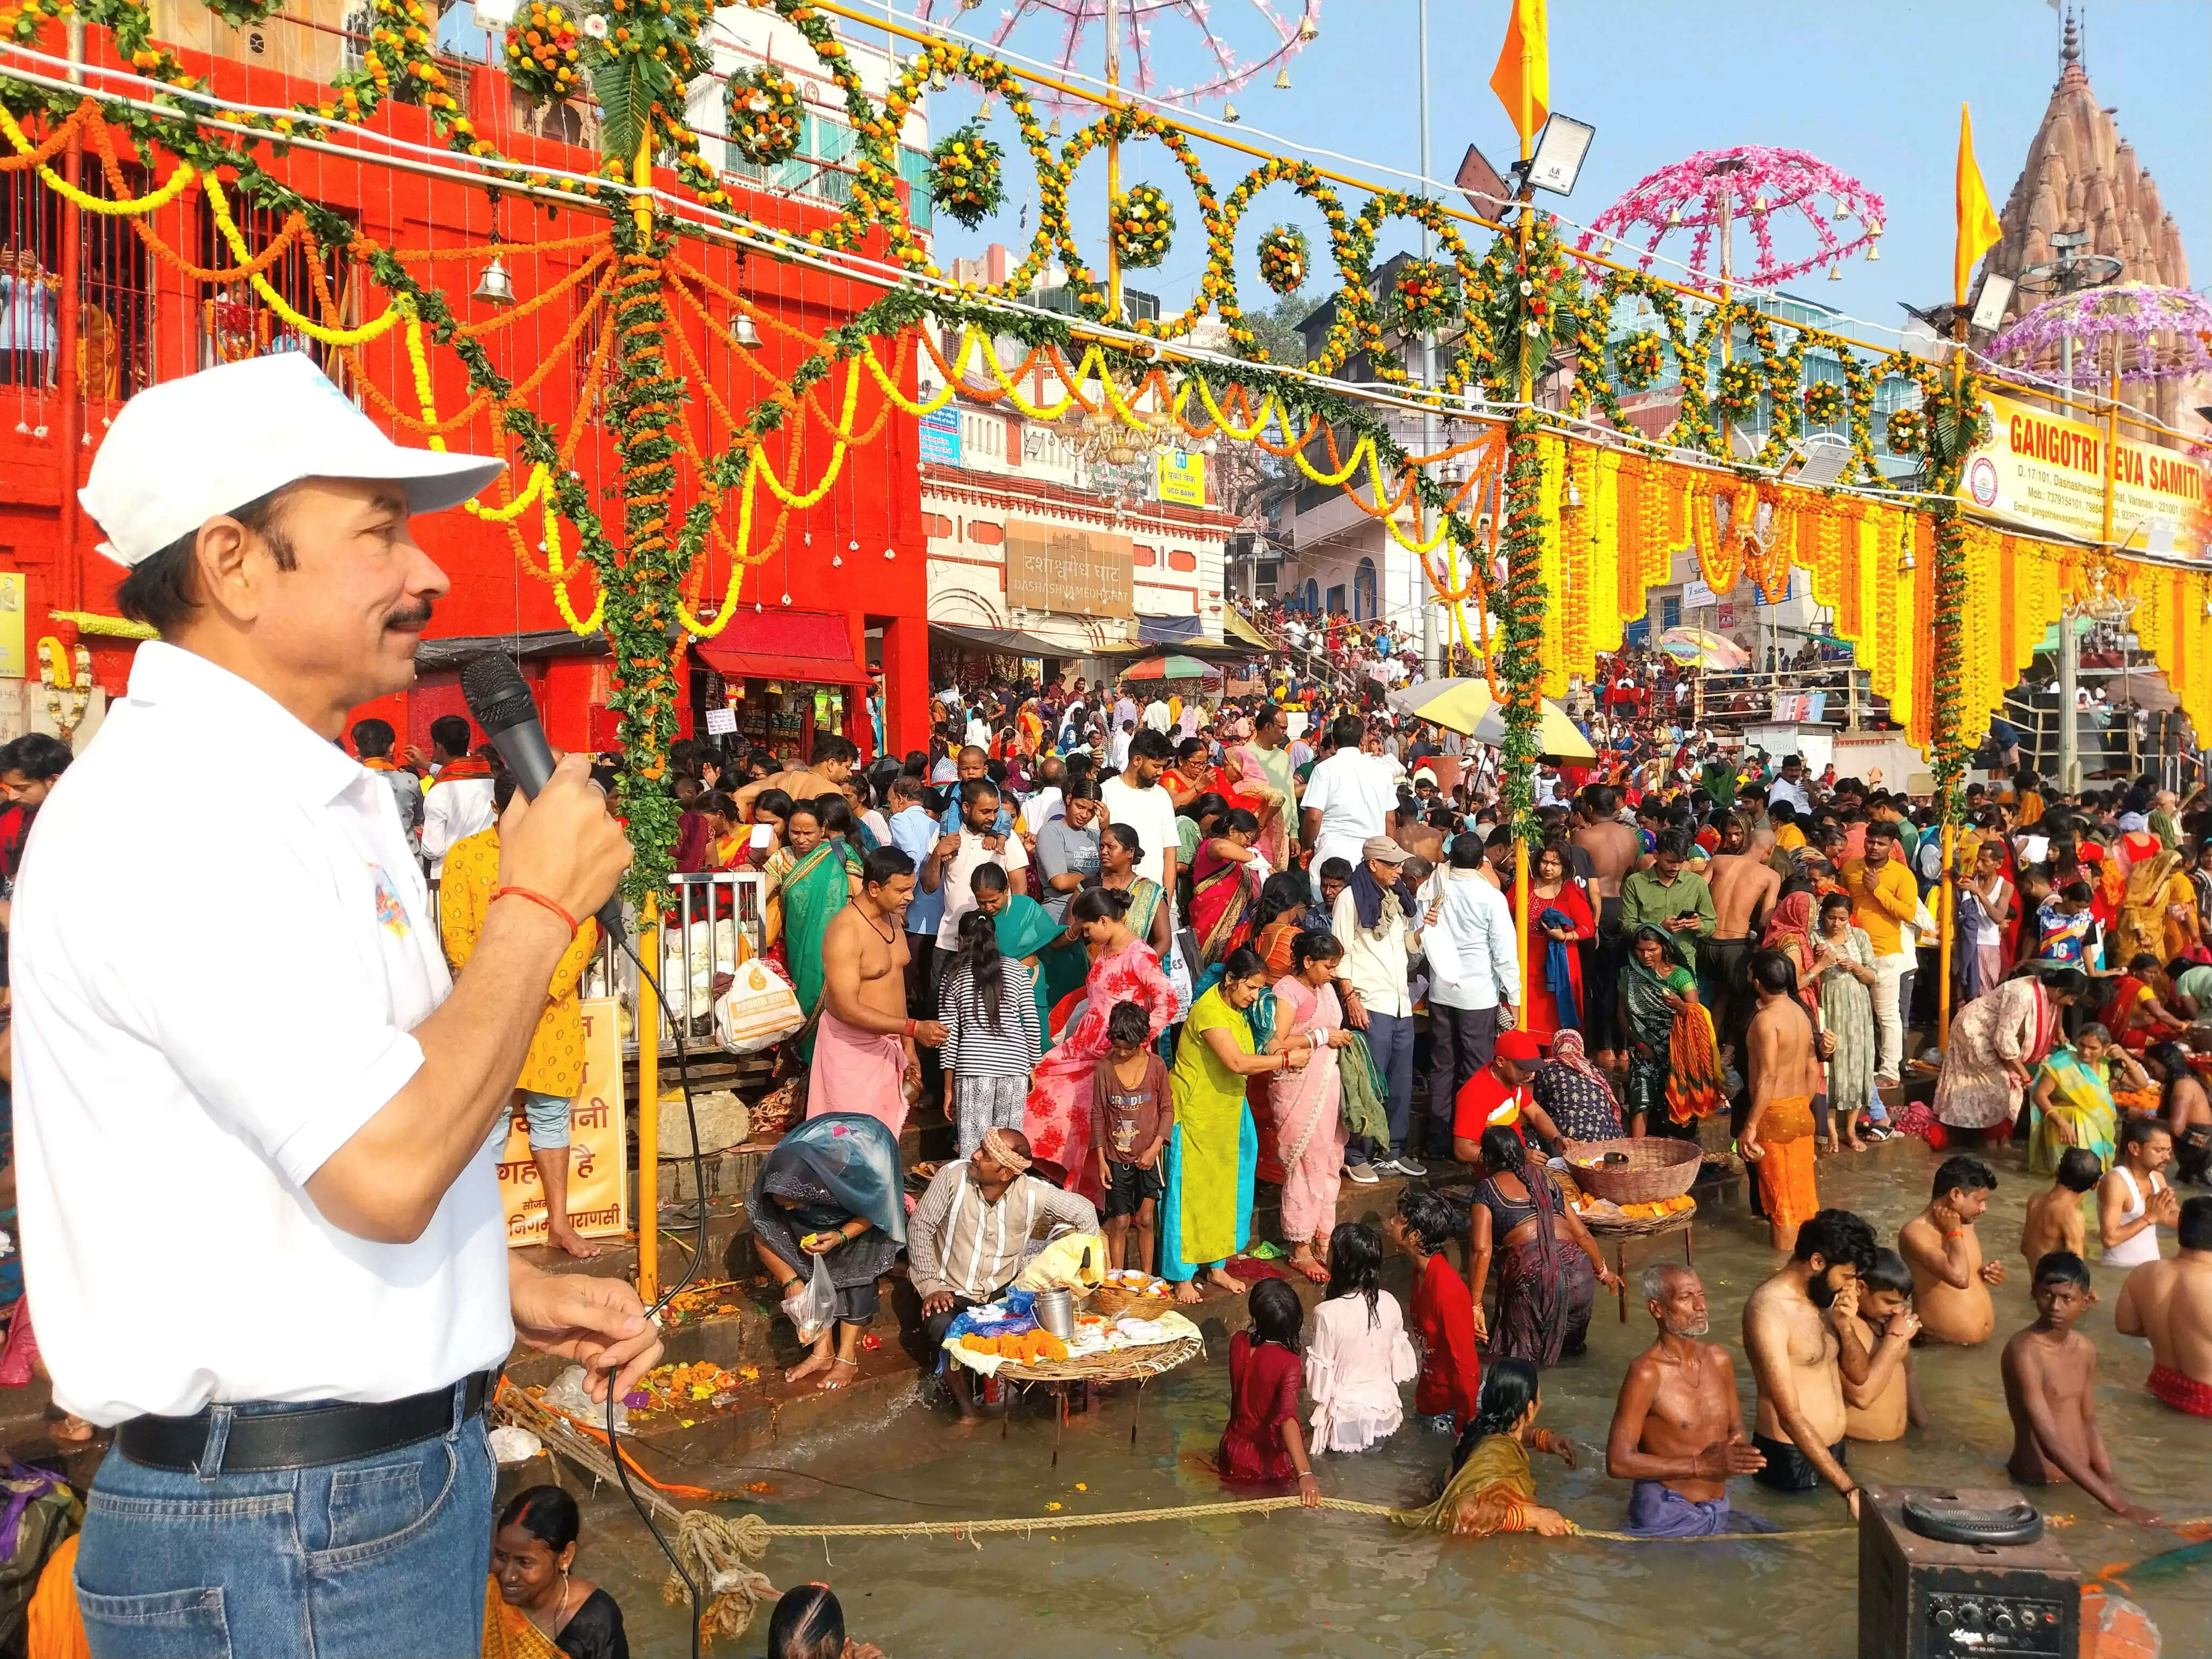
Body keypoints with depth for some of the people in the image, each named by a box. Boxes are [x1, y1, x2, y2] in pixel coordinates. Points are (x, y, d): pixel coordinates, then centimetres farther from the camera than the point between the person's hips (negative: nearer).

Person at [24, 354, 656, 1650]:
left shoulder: (318, 800, 11)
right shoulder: (177, 806, -21)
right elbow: (388, 1168, -27)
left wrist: (513, 1287, 6)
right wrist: (542, 903, -17)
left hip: (404, 1458, 9)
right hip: (285, 1539, -9)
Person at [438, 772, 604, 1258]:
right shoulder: (465, 855, -1)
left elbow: (586, 931, 0)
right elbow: (457, 936, -4)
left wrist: (546, 990, -11)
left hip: (553, 1005, 2)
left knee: (550, 1112, 9)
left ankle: (559, 1223, 16)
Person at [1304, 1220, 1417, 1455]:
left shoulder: (1328, 1313, -24)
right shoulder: (1389, 1304, -10)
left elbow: (1319, 1370, -15)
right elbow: (1399, 1354, 2)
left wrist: (1319, 1400, 4)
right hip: (1384, 1411, 5)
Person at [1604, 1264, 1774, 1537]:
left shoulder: (1719, 1359, 4)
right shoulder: (1646, 1373, -18)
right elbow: (1618, 1463, -21)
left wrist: (1738, 1452, -7)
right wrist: (1700, 1465, -24)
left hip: (1719, 1511, 7)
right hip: (1666, 1518, -7)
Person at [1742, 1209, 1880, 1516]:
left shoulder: (1825, 1297, 5)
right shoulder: (1769, 1309, -22)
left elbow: (1860, 1378, 9)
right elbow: (1791, 1417, -25)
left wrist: (1846, 1326, -9)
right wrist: (1849, 1489, -28)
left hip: (1834, 1452, 8)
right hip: (1792, 1460, -8)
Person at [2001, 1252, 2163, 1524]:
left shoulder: (2086, 1350, 4)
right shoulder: (2024, 1351, -21)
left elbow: (2088, 1426, 14)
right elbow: (2051, 1444, -26)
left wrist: (2111, 1484, 2)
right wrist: (2118, 1504, -27)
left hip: (2081, 1482, 7)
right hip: (2040, 1487, -7)